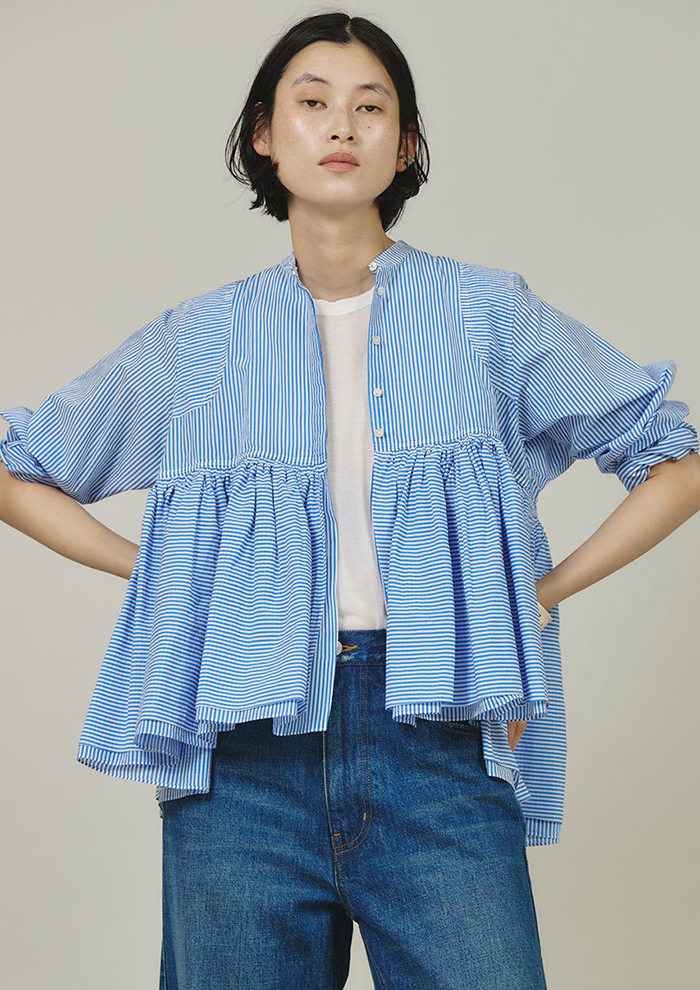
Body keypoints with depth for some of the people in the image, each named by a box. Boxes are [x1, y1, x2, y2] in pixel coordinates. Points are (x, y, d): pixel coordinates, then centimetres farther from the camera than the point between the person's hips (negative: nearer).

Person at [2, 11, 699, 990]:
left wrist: (542, 596, 3)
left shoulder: (490, 313, 6)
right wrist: (155, 572, 6)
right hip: (245, 754, 1)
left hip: (438, 738, -1)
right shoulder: (198, 340, 9)